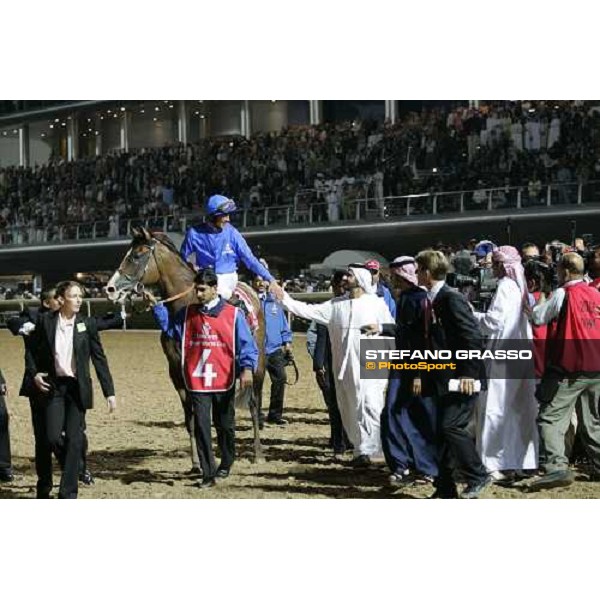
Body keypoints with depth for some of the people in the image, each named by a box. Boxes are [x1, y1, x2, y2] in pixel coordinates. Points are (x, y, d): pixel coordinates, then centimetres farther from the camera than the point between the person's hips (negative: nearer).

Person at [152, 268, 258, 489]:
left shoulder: (233, 314, -4)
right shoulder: (188, 313, 6)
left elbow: (247, 345, -7)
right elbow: (169, 326, 20)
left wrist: (247, 368, -20)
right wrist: (156, 306, 8)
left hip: (223, 381, -2)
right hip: (197, 382, 2)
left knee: (225, 426, 14)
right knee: (201, 427, -4)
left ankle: (226, 464, 34)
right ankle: (208, 473, 1)